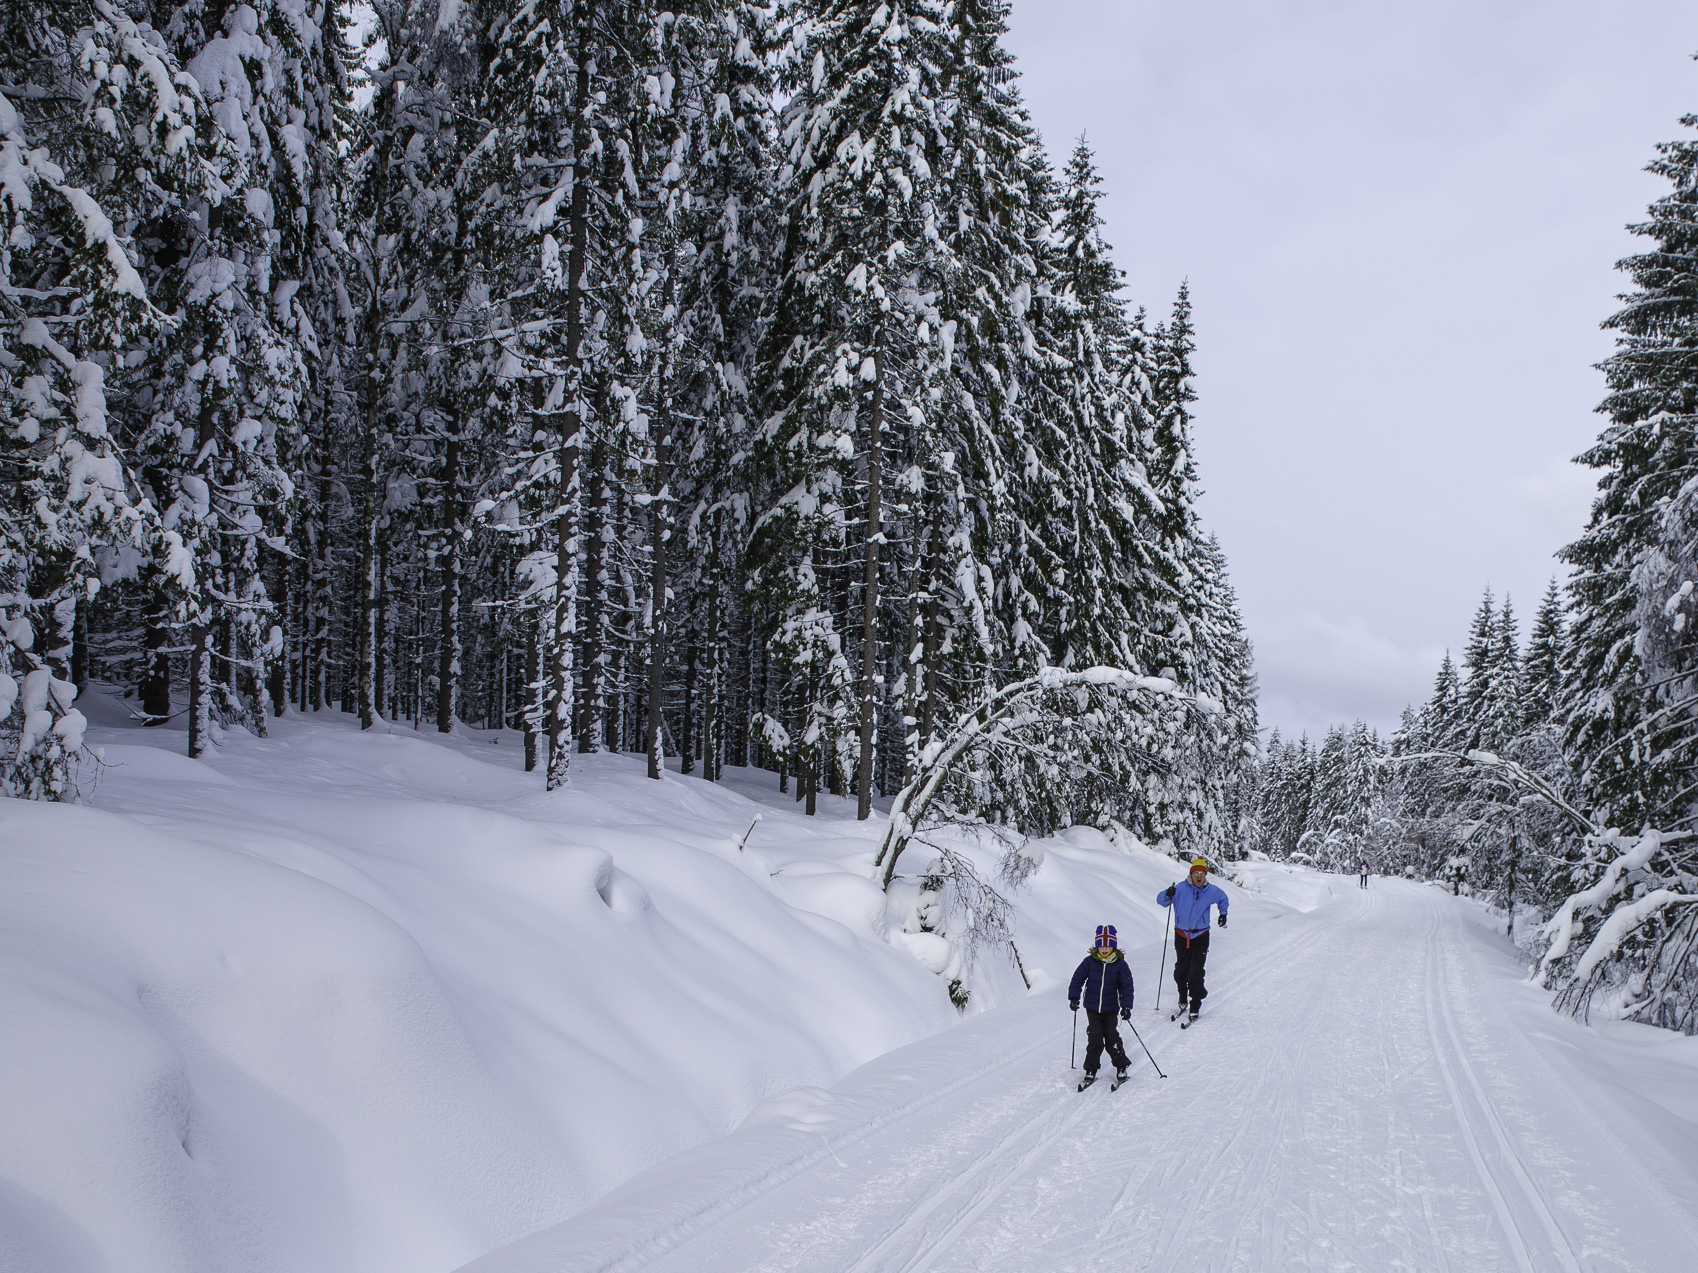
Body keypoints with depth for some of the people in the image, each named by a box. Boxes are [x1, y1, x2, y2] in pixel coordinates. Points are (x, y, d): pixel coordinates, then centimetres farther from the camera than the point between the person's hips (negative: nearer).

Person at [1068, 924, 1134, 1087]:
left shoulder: (1120, 964, -5)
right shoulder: (1089, 962, -4)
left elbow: (1126, 986, -3)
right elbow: (1078, 979, 1)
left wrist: (1126, 1006, -11)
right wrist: (1074, 997, -7)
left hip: (1111, 1008, -1)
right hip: (1092, 1007, 1)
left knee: (1112, 1036, -5)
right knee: (1094, 1038, -1)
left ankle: (1121, 1067, 12)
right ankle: (1091, 1070, 9)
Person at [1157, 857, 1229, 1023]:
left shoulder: (1212, 891, 1)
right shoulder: (1181, 889, -6)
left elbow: (1223, 900, 24)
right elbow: (1161, 900, -6)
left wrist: (1223, 914, 21)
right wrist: (1167, 894, -25)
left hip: (1200, 936, -1)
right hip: (1181, 935, 1)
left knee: (1196, 973, -10)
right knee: (1180, 971, 9)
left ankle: (1195, 1008, -2)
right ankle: (1183, 1001, 30)